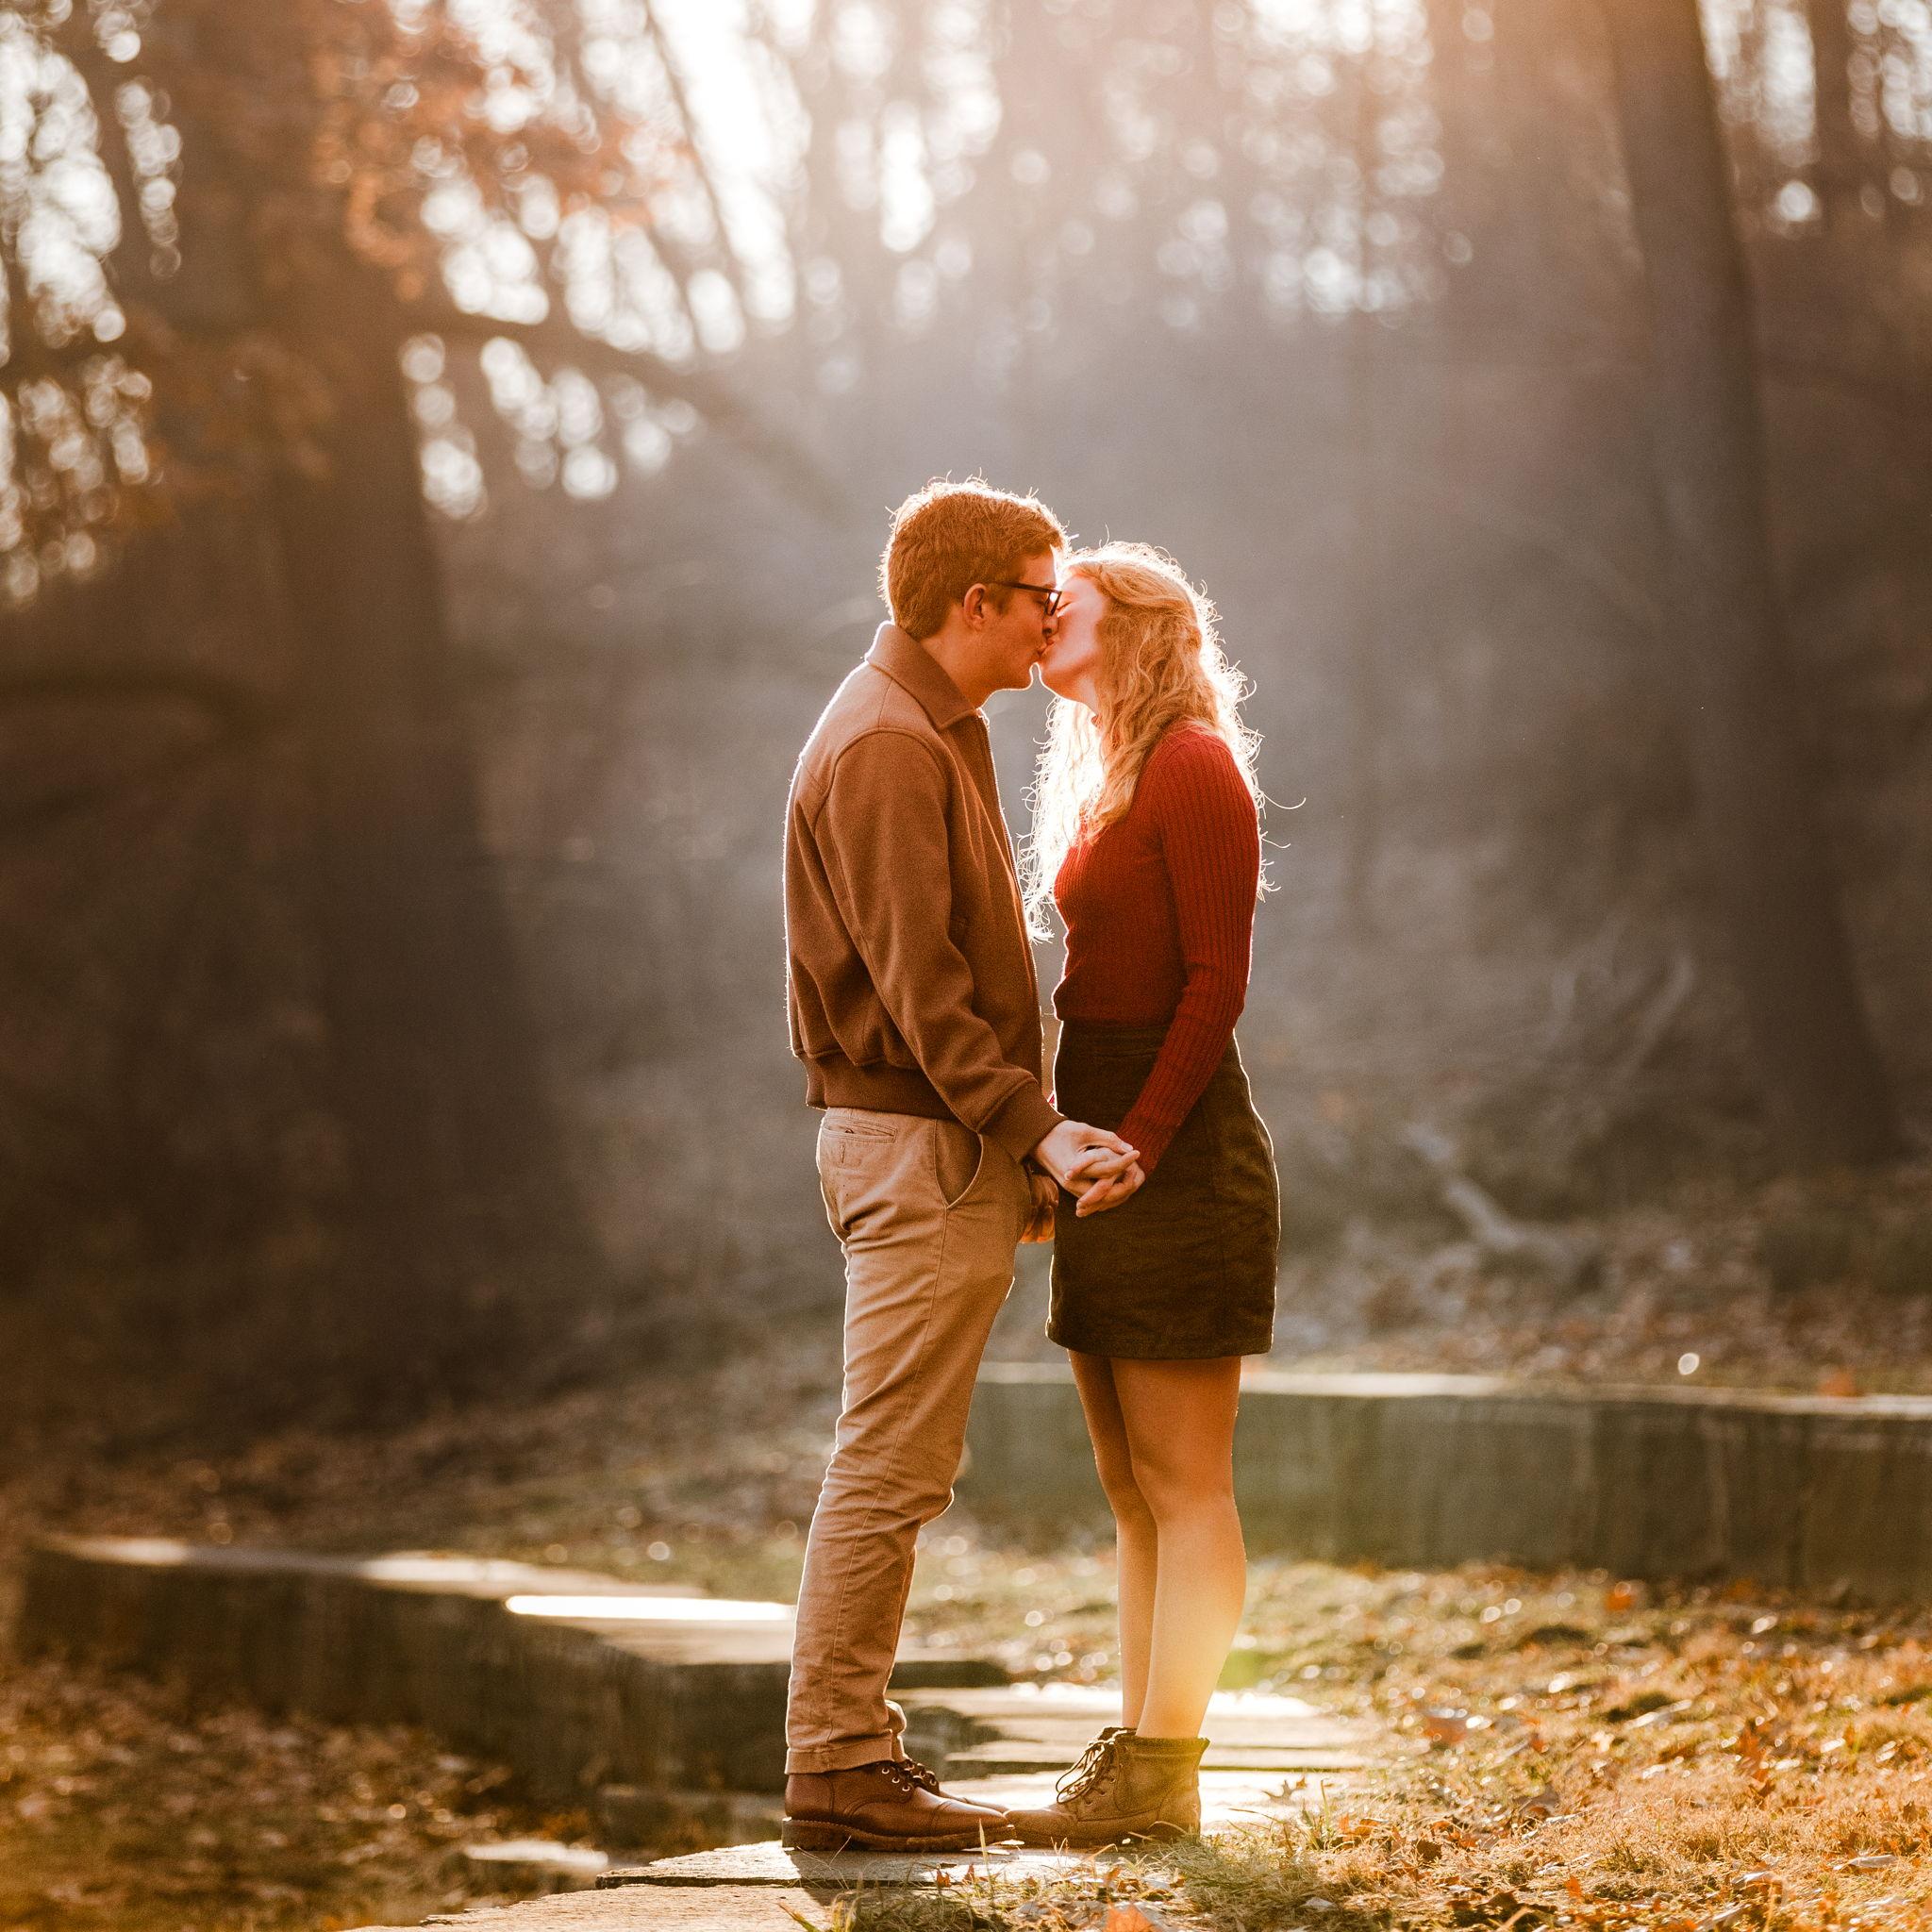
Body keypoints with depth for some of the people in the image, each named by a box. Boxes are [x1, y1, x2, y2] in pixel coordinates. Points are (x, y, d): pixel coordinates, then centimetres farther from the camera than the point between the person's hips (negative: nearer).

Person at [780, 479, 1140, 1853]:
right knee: (890, 1467, -8)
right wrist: (1033, 1124, -21)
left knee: (899, 1469, 12)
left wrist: (1020, 1146, 17)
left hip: (949, 1147, 11)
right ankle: (835, 1765, -4)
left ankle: (857, 1748, 17)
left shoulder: (938, 735, 19)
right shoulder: (888, 745, -14)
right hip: (921, 1150, -11)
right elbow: (916, 981, -20)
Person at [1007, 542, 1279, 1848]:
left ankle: (1162, 1776, -5)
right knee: (1135, 1493, 11)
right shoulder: (1100, 782, 18)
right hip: (1105, 1148, 10)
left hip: (1177, 1152, -10)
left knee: (1184, 1488, -6)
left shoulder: (1193, 766, -9)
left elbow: (1217, 982, -15)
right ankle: (1137, 1754, 15)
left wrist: (1141, 1139, -21)